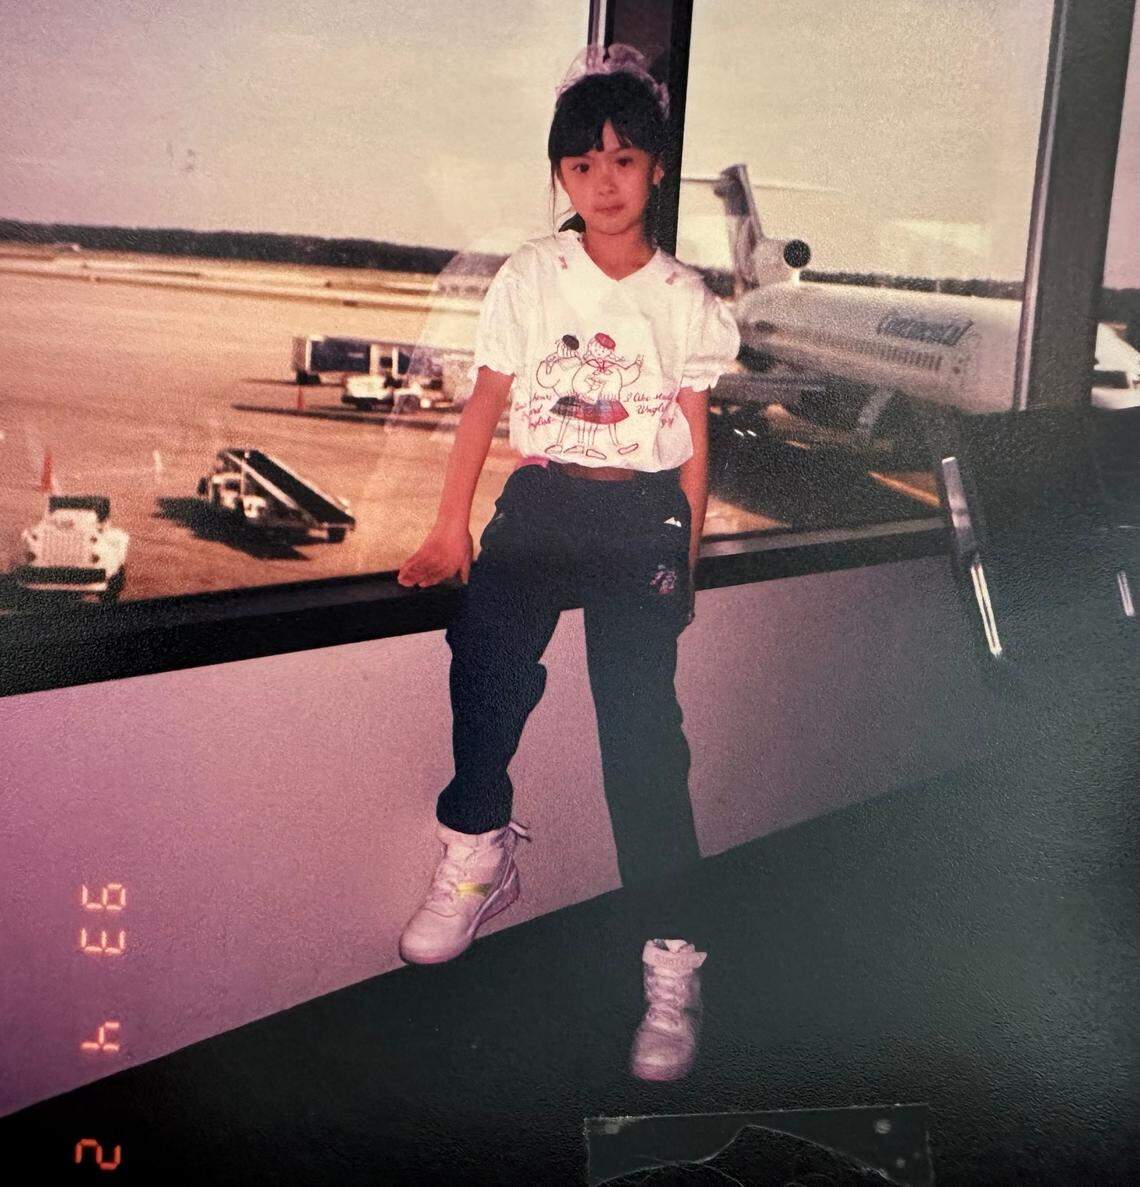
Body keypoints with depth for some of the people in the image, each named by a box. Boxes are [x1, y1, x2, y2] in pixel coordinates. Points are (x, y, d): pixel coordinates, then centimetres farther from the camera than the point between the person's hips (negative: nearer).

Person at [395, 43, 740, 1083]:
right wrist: (450, 529, 0)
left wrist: (685, 562, 6)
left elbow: (696, 440, 10)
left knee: (640, 713, -17)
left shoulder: (684, 298, 8)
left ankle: (671, 957, -11)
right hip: (542, 494, 1)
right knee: (487, 640, -29)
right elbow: (485, 408, 9)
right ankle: (479, 851, -8)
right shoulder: (528, 278, 8)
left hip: (643, 507, -1)